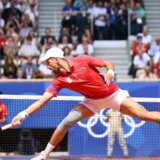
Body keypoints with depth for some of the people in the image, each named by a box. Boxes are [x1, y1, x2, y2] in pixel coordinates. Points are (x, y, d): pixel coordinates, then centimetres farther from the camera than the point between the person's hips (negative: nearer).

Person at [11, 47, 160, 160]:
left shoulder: (82, 60, -18)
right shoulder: (59, 80, -11)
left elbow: (108, 63, -9)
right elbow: (42, 100, -16)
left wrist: (110, 73, -31)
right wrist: (23, 114, -27)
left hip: (113, 94, -3)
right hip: (92, 100, 3)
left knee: (144, 115, -15)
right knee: (66, 122, -12)